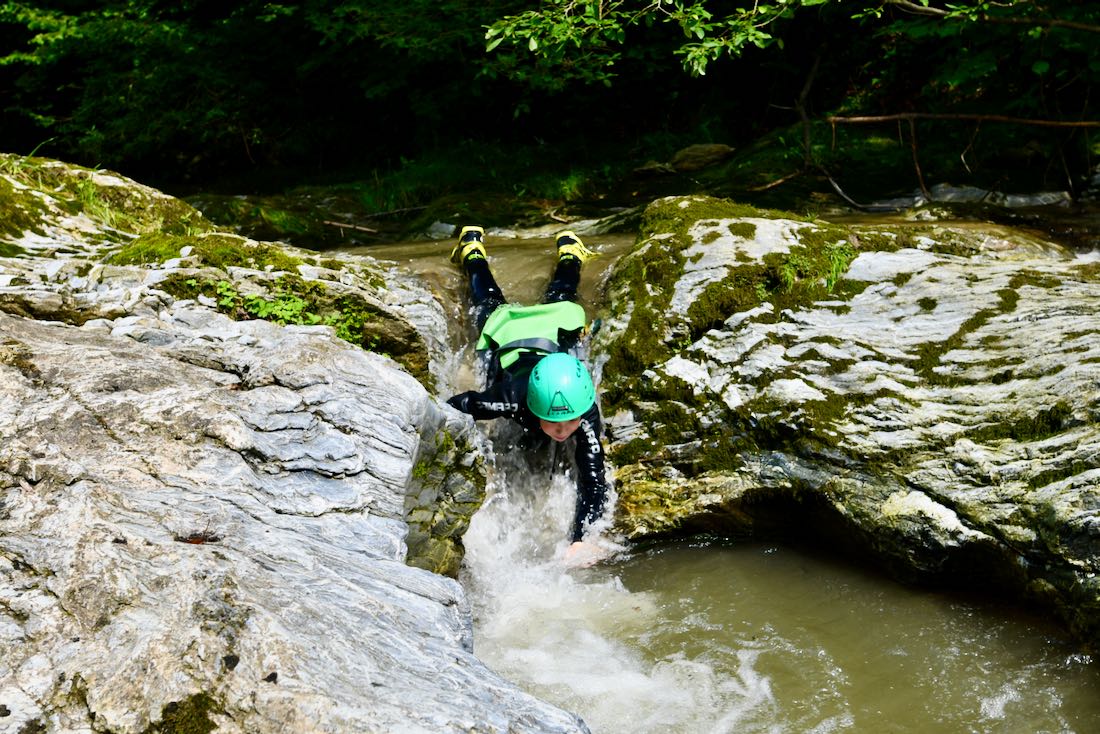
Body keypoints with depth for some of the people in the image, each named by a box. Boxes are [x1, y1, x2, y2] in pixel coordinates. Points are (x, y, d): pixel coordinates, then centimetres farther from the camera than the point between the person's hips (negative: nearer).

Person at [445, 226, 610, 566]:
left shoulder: (586, 412, -47)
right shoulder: (511, 398, -49)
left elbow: (594, 483, -49)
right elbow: (455, 407, -34)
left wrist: (581, 539, -61)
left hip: (558, 332, 0)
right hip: (508, 331, 0)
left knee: (559, 298, 36)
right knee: (489, 301, 35)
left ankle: (568, 248, 64)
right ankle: (472, 245, 62)